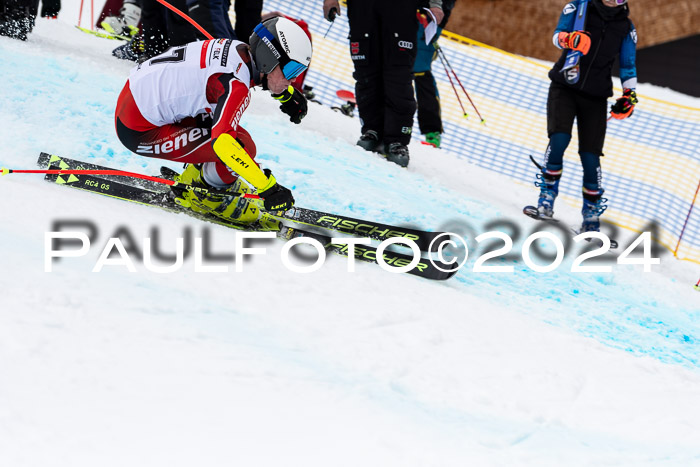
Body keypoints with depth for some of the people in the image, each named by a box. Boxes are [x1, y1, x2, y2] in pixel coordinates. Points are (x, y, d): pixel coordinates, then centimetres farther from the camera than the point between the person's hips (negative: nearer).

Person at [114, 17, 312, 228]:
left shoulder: (241, 50, 1)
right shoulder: (236, 85, -25)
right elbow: (222, 142, -37)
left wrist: (286, 93, 26)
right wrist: (269, 189, -37)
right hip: (138, 132, -10)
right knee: (242, 146, -16)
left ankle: (197, 176, 19)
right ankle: (203, 191, 8)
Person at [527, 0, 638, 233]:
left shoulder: (626, 28, 4)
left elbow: (628, 67, 11)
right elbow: (558, 34, -13)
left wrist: (629, 96, -3)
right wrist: (569, 38, -35)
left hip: (595, 98, 2)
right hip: (564, 87, -2)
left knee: (590, 155, -5)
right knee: (559, 138, -23)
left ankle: (591, 214, 9)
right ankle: (547, 194, -5)